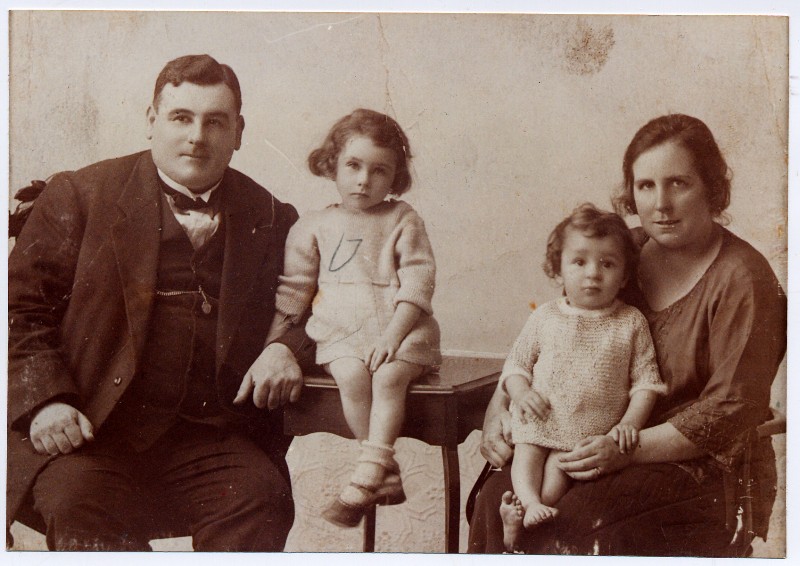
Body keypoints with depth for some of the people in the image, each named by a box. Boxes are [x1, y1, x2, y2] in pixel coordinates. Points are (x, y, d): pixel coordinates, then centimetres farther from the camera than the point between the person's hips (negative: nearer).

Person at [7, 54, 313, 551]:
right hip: (91, 434, -1)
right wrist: (45, 399, -10)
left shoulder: (270, 217, 14)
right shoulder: (79, 195, 8)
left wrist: (288, 349, -3)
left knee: (263, 496, -27)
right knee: (76, 500, -31)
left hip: (212, 440, 2)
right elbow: (22, 309, 6)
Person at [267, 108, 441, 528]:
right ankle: (387, 472, -16)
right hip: (341, 332, 1)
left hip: (402, 329, -1)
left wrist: (394, 333, -13)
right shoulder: (314, 226, 13)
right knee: (352, 377, -28)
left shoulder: (402, 219, 8)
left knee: (388, 376, -30)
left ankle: (365, 477, -25)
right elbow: (293, 289, 15)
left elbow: (418, 279, 0)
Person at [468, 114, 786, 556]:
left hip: (705, 466, -5)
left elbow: (731, 409, -13)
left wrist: (629, 449, -21)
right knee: (499, 496, -19)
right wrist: (498, 407, -5)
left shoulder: (744, 278, -10)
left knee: (576, 524, -29)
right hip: (609, 448, 5)